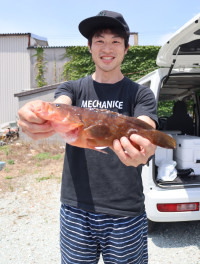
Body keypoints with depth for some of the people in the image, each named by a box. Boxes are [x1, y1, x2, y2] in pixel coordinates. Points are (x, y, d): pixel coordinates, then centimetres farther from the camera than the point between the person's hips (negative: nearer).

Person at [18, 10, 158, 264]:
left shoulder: (140, 94, 1)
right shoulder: (72, 88, 5)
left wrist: (143, 150, -41)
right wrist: (37, 116, -40)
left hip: (125, 213, -1)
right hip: (75, 208, 1)